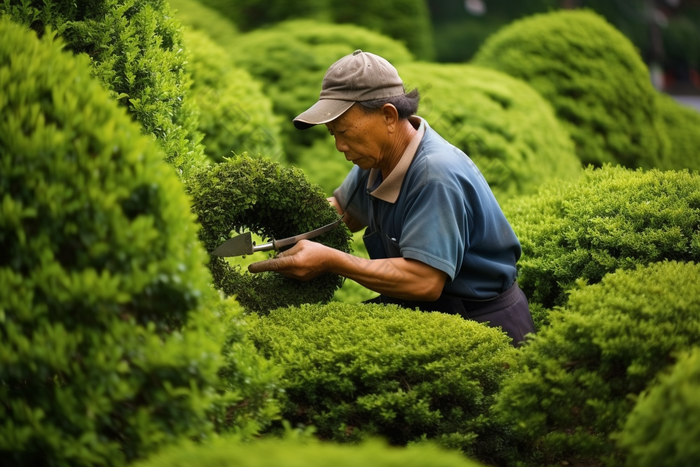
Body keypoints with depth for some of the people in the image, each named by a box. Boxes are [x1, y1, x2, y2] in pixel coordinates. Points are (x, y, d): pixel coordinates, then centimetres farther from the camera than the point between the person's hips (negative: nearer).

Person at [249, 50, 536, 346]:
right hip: (425, 309, 9)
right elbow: (344, 212, 19)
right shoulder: (378, 156, 2)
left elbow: (424, 281, -33)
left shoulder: (436, 175, -27)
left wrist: (330, 261, -31)